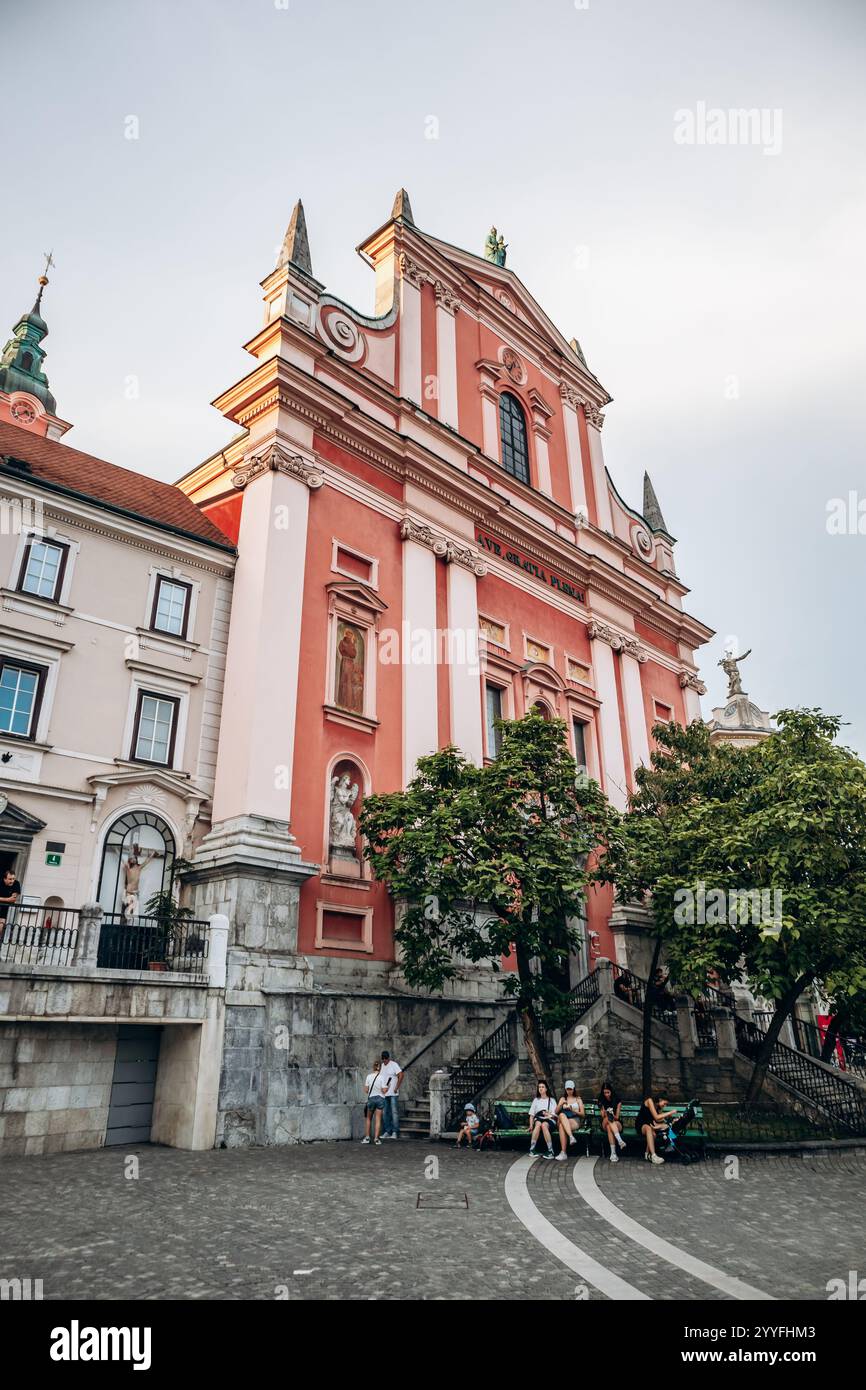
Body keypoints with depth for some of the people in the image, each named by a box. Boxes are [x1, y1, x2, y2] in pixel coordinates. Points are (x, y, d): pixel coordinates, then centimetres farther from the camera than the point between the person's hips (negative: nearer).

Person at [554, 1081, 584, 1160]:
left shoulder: (578, 1099, 19)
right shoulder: (563, 1099, 26)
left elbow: (583, 1114, 10)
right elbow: (556, 1111, 13)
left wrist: (573, 1110, -8)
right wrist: (561, 1104, -6)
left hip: (575, 1121, -2)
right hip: (563, 1120, 2)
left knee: (562, 1126, -38)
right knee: (562, 1115, -39)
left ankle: (563, 1152, -45)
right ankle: (571, 1137, -52)